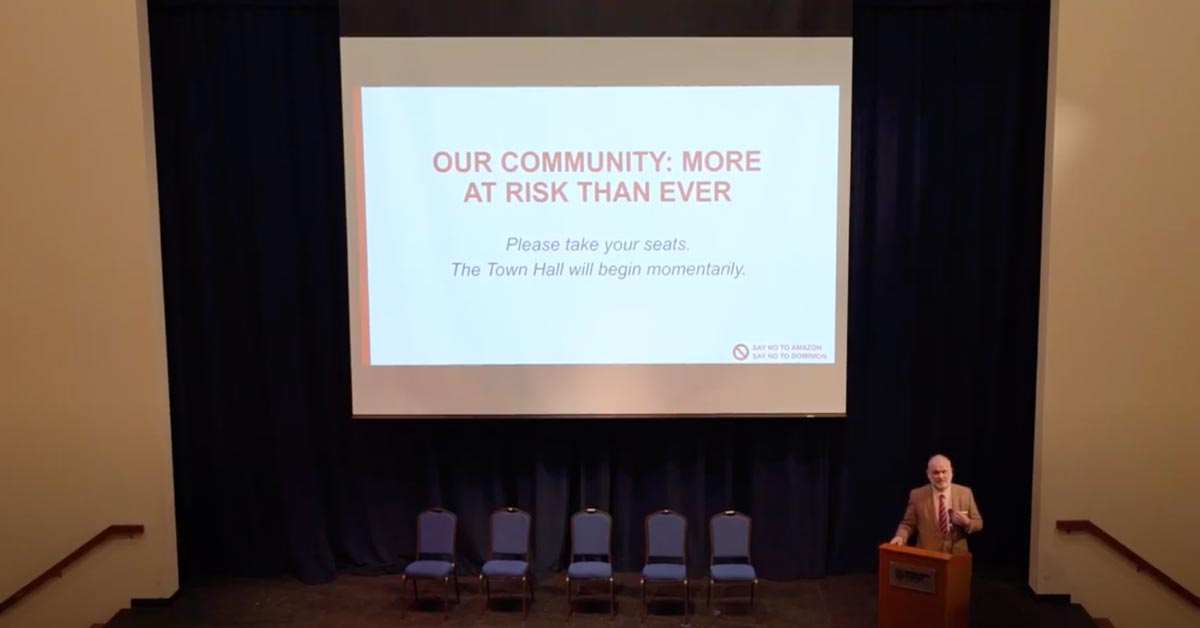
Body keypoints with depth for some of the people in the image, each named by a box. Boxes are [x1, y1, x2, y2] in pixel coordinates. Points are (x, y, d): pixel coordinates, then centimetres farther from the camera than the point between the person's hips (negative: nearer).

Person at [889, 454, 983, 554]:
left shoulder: (965, 493, 0)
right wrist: (900, 537, -18)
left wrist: (966, 523, -16)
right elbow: (908, 524, 1)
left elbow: (978, 523, 5)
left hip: (957, 555, 1)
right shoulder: (917, 495, -3)